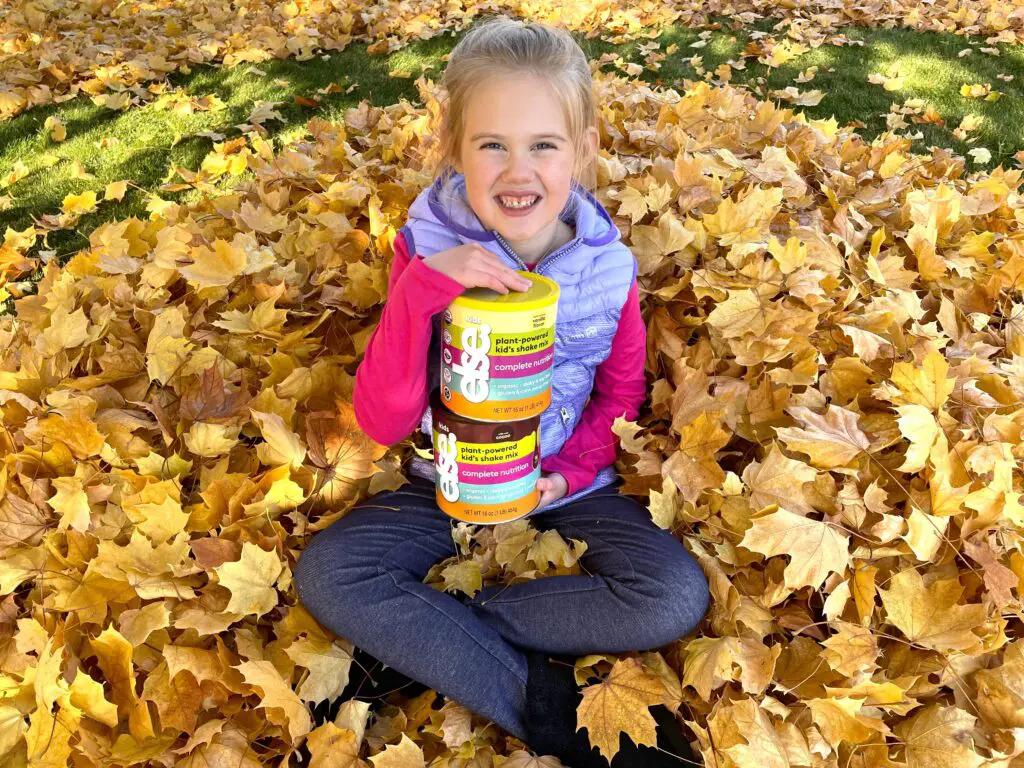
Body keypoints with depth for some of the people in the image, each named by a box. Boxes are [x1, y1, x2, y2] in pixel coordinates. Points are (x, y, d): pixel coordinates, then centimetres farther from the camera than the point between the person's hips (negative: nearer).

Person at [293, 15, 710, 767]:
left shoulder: (607, 267, -12)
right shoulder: (428, 248, -14)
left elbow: (622, 393, 4)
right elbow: (381, 421, -18)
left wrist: (569, 469, -16)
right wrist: (420, 288, -32)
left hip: (572, 482, 0)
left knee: (678, 598, -21)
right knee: (326, 572, -20)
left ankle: (427, 624, -14)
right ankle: (552, 706, -19)